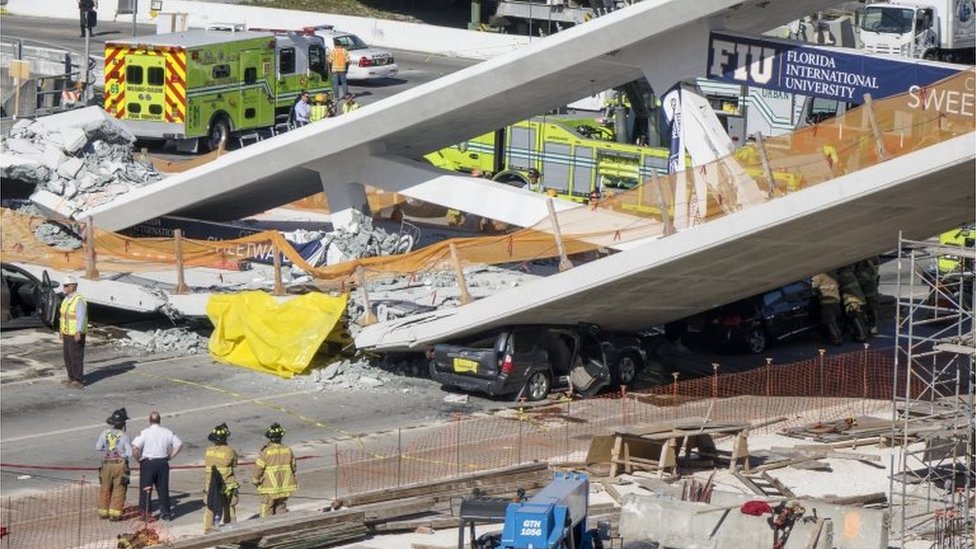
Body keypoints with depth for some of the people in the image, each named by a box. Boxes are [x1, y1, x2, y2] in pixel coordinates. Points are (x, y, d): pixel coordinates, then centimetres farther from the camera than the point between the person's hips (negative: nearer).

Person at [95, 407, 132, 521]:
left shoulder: (105, 433, -1)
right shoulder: (124, 436, -9)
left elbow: (98, 447, 4)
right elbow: (129, 453, -9)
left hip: (106, 465, 3)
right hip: (120, 464, -3)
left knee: (105, 489, 14)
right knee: (118, 490, 3)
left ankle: (103, 512, 18)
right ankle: (114, 513, -1)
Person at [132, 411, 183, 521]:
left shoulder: (144, 433, -11)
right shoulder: (167, 432, 2)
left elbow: (135, 447, -19)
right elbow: (179, 444, 7)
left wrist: (138, 458, -3)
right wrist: (170, 456, 10)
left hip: (147, 463, -3)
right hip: (163, 462, 3)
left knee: (145, 489, 5)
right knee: (163, 488, 12)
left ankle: (145, 512, 3)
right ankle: (166, 513, 15)